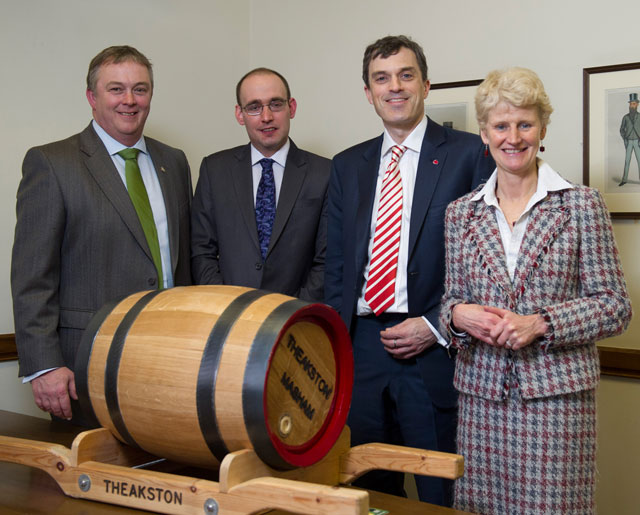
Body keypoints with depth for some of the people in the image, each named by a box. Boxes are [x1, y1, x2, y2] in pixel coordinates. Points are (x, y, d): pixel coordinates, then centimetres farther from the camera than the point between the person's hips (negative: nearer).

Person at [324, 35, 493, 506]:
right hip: (361, 345, 4)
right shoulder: (347, 165, 13)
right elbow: (336, 262, 14)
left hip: (436, 350, -4)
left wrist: (436, 326, -11)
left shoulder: (470, 153, -1)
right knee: (369, 490, 14)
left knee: (442, 494, 6)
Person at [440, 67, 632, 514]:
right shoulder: (461, 213, 8)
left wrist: (541, 323, -15)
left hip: (555, 392, -2)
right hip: (482, 393, 3)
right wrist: (459, 315, -10)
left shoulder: (581, 204, -1)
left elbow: (615, 307, -2)